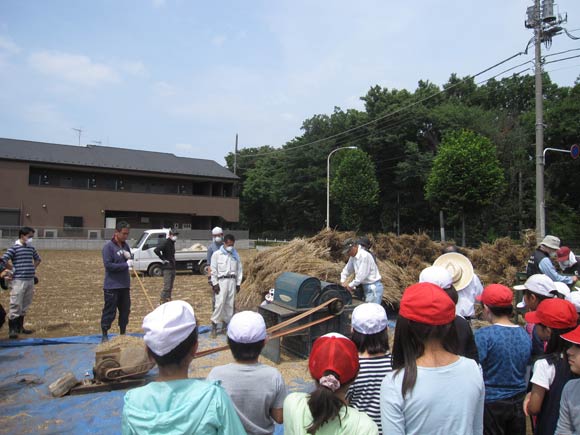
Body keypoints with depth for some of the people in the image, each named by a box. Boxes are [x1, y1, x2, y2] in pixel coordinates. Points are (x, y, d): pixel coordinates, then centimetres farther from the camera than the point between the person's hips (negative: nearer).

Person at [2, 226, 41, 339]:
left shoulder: (31, 248, 12)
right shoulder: (14, 248, -7)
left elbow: (37, 259, 28)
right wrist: (11, 271, -10)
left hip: (30, 280, 7)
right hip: (18, 281, -7)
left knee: (25, 306, 13)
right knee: (15, 305, -5)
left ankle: (20, 327, 24)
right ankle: (12, 330, 1)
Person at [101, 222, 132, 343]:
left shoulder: (125, 245, 9)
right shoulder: (108, 246, -12)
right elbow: (108, 265, -20)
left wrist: (129, 257, -5)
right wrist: (126, 265, -20)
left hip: (125, 285, 7)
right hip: (112, 286, -7)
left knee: (125, 310, 13)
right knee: (110, 311, 1)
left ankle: (123, 333, 25)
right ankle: (105, 335, 15)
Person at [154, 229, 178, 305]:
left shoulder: (172, 243, 13)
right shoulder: (165, 242, -14)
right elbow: (156, 250, -27)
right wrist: (163, 259, -20)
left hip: (172, 268, 9)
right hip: (167, 268, -9)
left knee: (170, 287, 14)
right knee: (166, 287, -10)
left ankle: (168, 301, 21)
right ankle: (161, 302, -5)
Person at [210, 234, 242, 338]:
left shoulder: (236, 255, 8)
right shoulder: (217, 254, -3)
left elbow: (239, 270, 11)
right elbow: (213, 270, -3)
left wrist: (238, 283, 7)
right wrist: (215, 283, -8)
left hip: (232, 281, 4)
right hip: (221, 281, -4)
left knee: (230, 304, 7)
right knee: (220, 303, -10)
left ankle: (227, 324, 18)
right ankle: (214, 325, -1)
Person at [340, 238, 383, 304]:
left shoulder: (364, 256, -19)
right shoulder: (353, 257, 9)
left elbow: (361, 275, -22)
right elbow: (346, 270, 19)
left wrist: (350, 285, -14)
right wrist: (342, 281, 3)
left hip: (373, 287, -9)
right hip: (366, 287, 9)